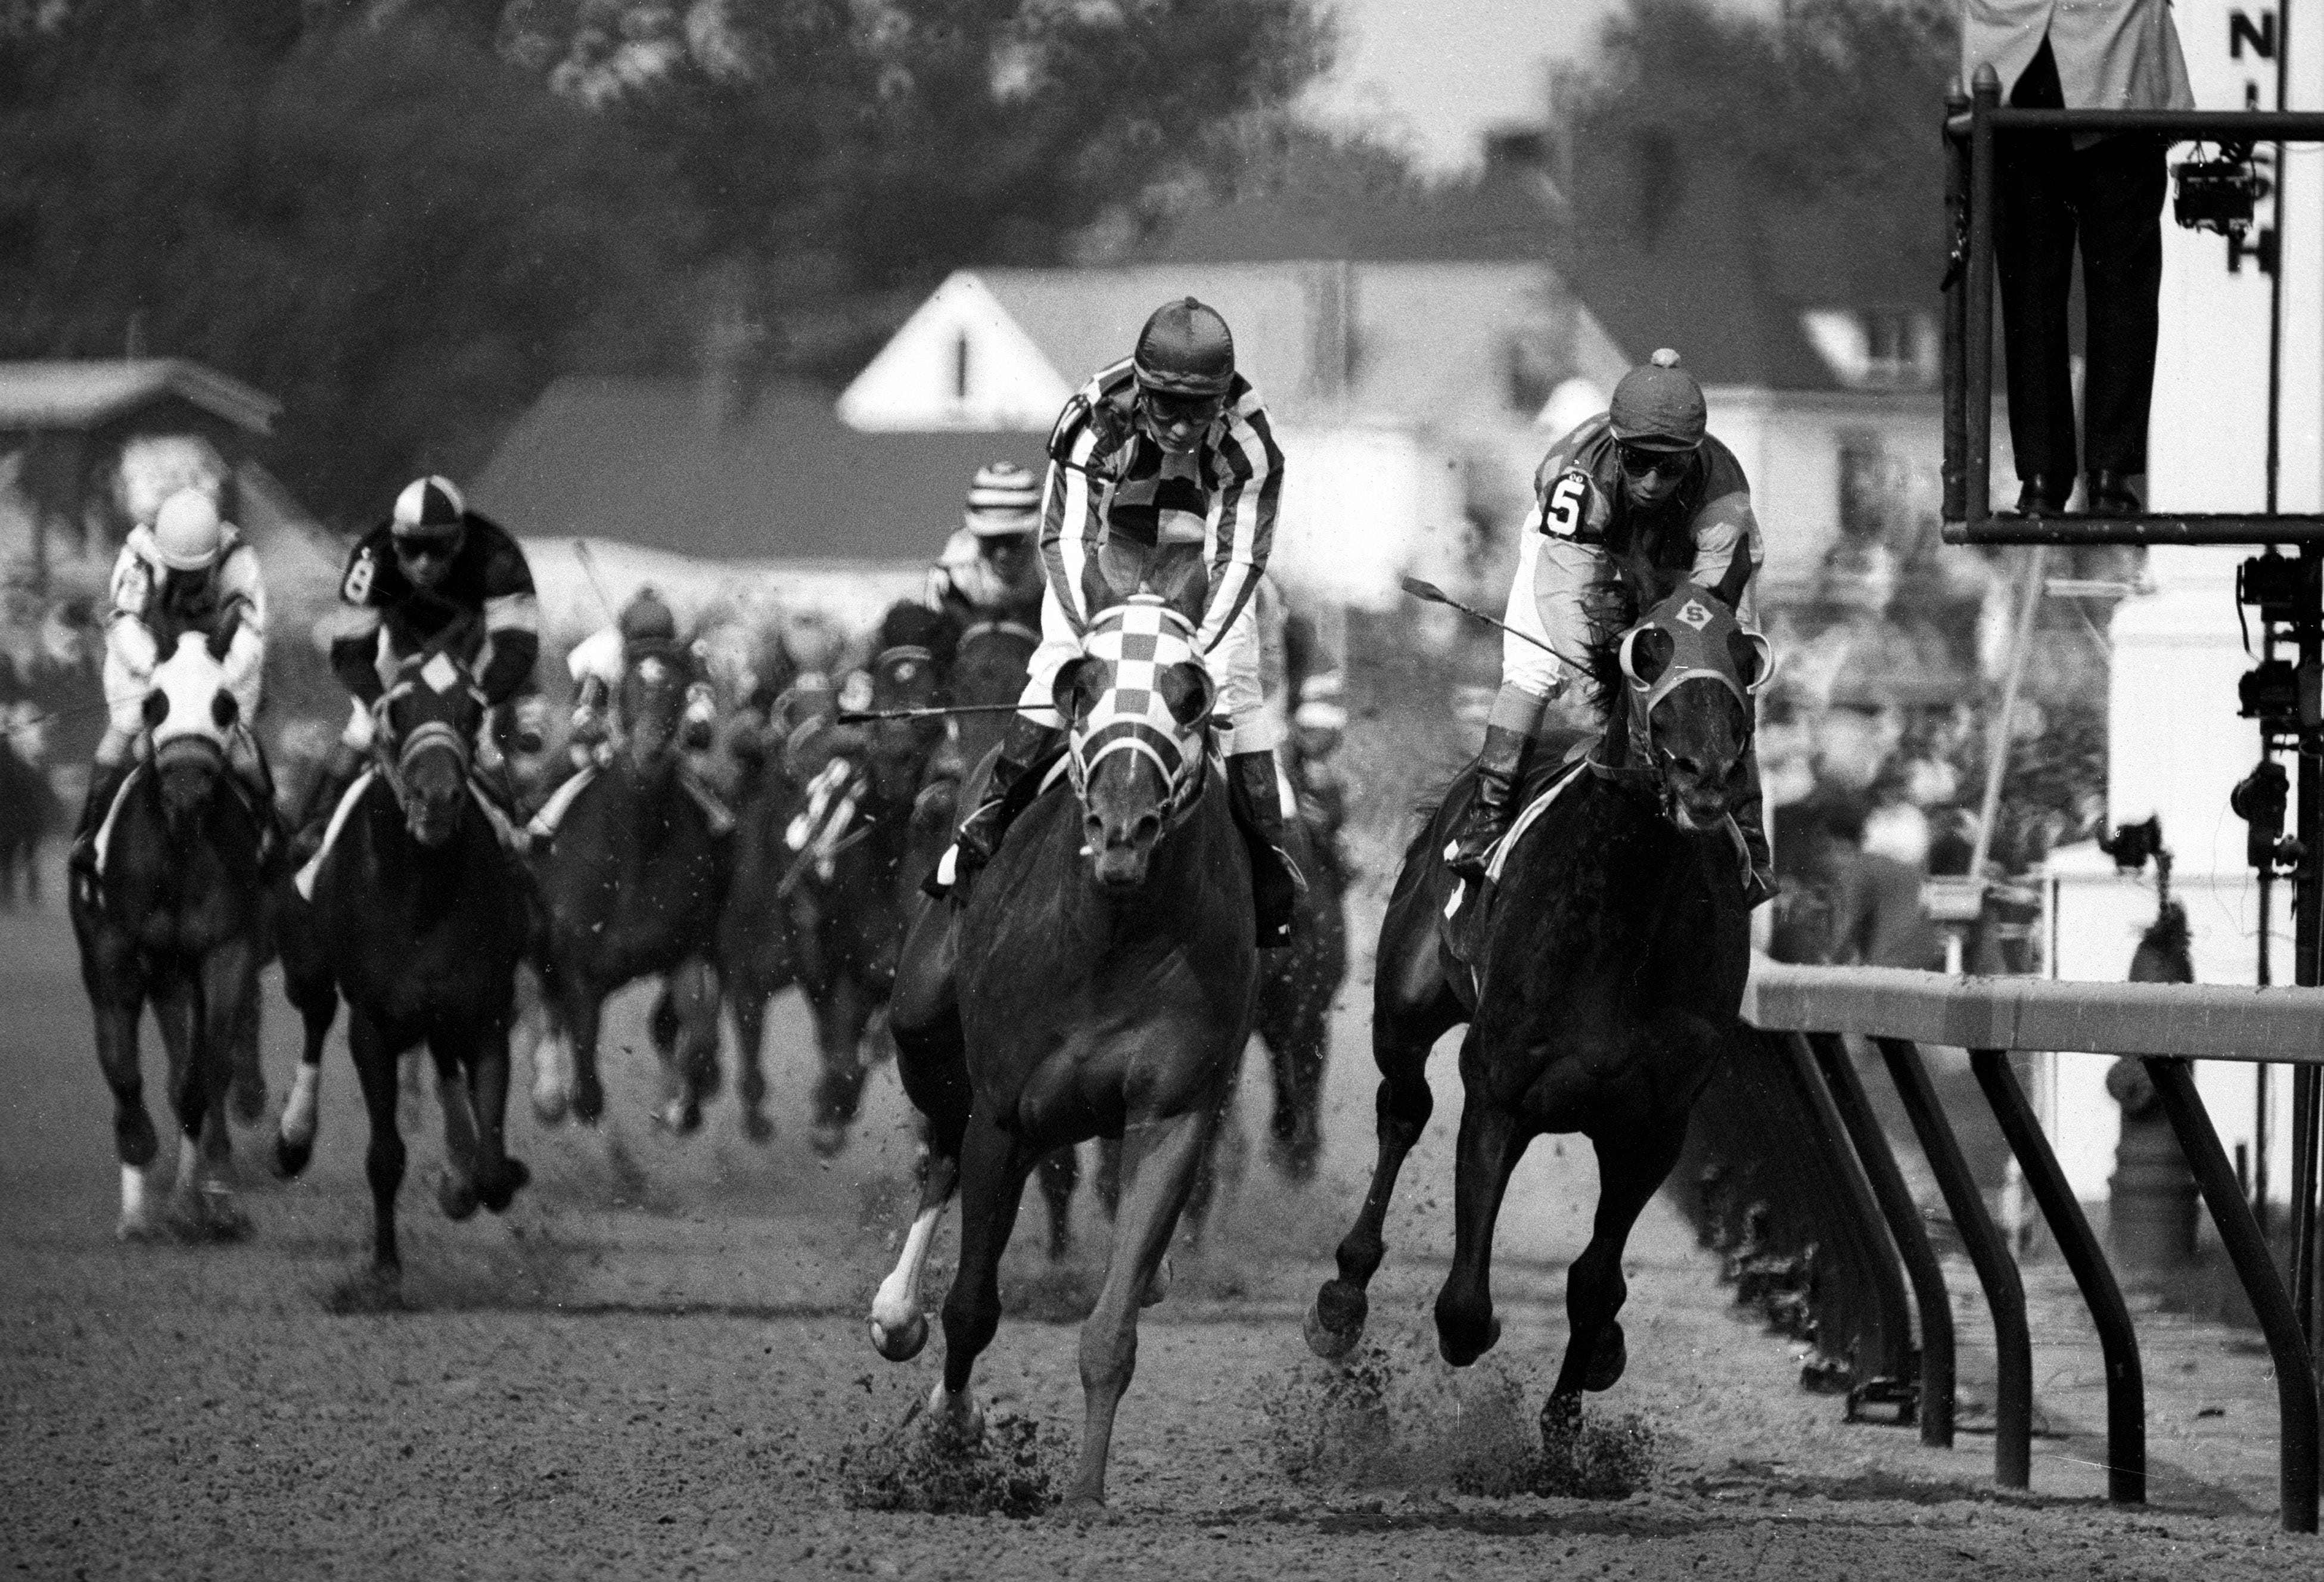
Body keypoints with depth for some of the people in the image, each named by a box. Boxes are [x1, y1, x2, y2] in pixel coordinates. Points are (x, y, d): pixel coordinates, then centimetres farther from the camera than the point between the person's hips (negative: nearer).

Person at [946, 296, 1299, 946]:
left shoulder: (1247, 441, -31)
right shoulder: (1095, 422, -33)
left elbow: (1238, 559, -30)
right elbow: (1066, 540, -31)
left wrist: (1202, 641, -43)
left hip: (1200, 565, 0)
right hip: (1107, 557, 0)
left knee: (1236, 683, -13)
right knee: (1059, 669, -18)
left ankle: (1268, 856, -6)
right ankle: (992, 817, -12)